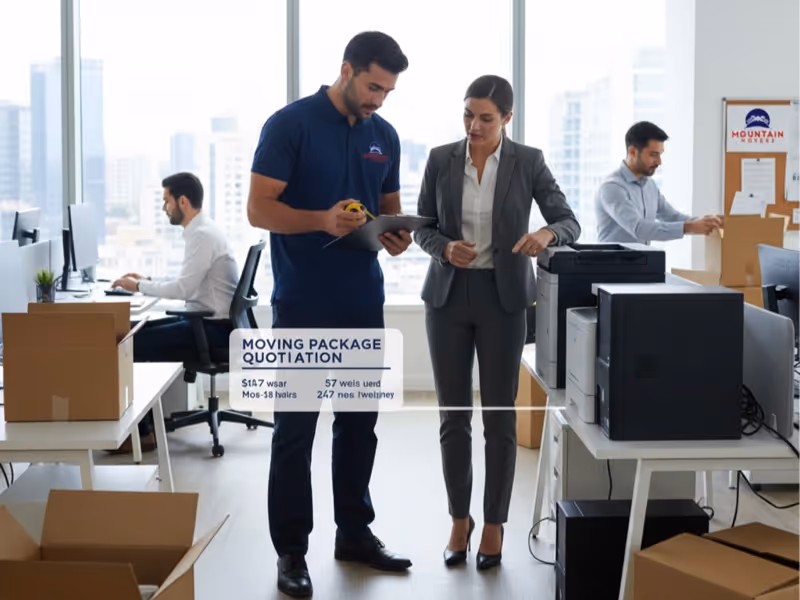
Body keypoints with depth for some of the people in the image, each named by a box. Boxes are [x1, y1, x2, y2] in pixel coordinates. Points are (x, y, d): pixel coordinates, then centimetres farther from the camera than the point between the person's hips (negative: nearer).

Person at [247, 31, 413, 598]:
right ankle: (291, 549, 10)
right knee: (296, 429, 1)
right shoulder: (291, 124, -9)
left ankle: (355, 532, 26)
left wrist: (397, 234, -6)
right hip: (304, 305, -6)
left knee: (360, 423, 12)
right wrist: (323, 220, -28)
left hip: (363, 302, 6)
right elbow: (259, 209, -12)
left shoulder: (385, 136, 10)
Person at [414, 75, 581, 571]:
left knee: (500, 415, 2)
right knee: (454, 414, 6)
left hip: (503, 297, -2)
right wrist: (445, 248, -16)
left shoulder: (528, 162, -4)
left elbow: (570, 222, -7)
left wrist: (546, 234, -30)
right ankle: (459, 520, 21)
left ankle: (495, 525, 16)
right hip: (448, 294, 2)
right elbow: (423, 227, 5)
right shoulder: (440, 159, 1)